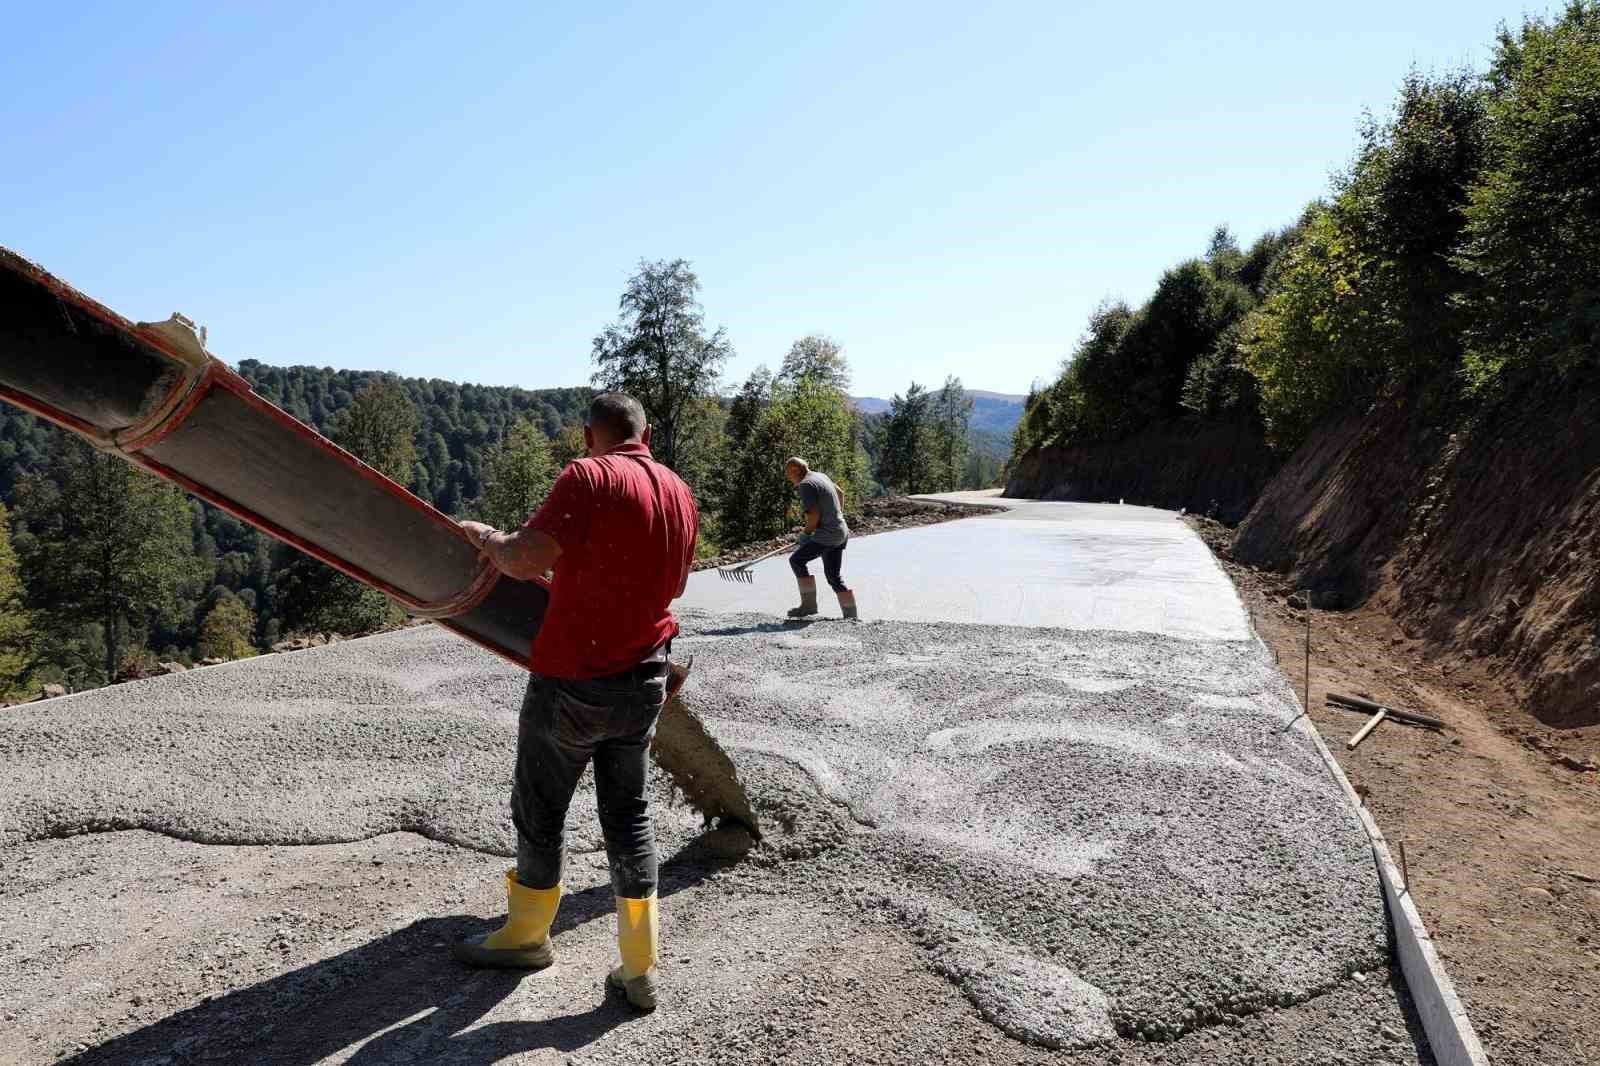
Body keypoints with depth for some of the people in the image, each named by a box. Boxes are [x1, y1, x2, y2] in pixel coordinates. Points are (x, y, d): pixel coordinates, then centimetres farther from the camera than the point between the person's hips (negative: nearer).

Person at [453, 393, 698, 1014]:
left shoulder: (589, 477, -16)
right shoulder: (680, 493, 5)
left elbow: (525, 561, -25)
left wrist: (488, 538, -4)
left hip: (572, 681, -6)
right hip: (644, 680, 6)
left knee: (540, 811, 15)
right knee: (628, 814, 15)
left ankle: (527, 935, 35)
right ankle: (640, 968, 18)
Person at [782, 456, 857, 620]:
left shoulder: (806, 484, -15)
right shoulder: (821, 475, 14)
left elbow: (814, 515, -22)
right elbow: (838, 491, 33)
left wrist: (806, 533, -5)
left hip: (827, 535, -9)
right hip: (841, 533, 9)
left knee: (797, 560, 1)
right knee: (834, 576, 13)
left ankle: (809, 605, 2)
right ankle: (851, 617, 12)